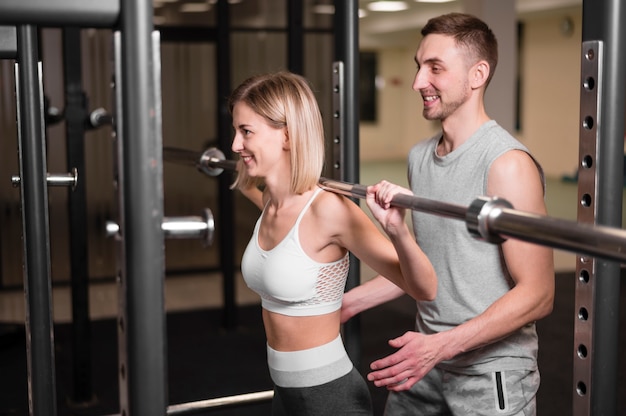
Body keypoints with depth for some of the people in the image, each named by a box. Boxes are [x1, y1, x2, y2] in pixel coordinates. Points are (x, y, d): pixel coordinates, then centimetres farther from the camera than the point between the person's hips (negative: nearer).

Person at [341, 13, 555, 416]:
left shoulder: (507, 164, -18)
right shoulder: (419, 156, 5)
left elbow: (537, 294, -19)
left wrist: (442, 345, -26)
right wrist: (349, 303, 11)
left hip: (490, 373, -7)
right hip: (425, 363, 7)